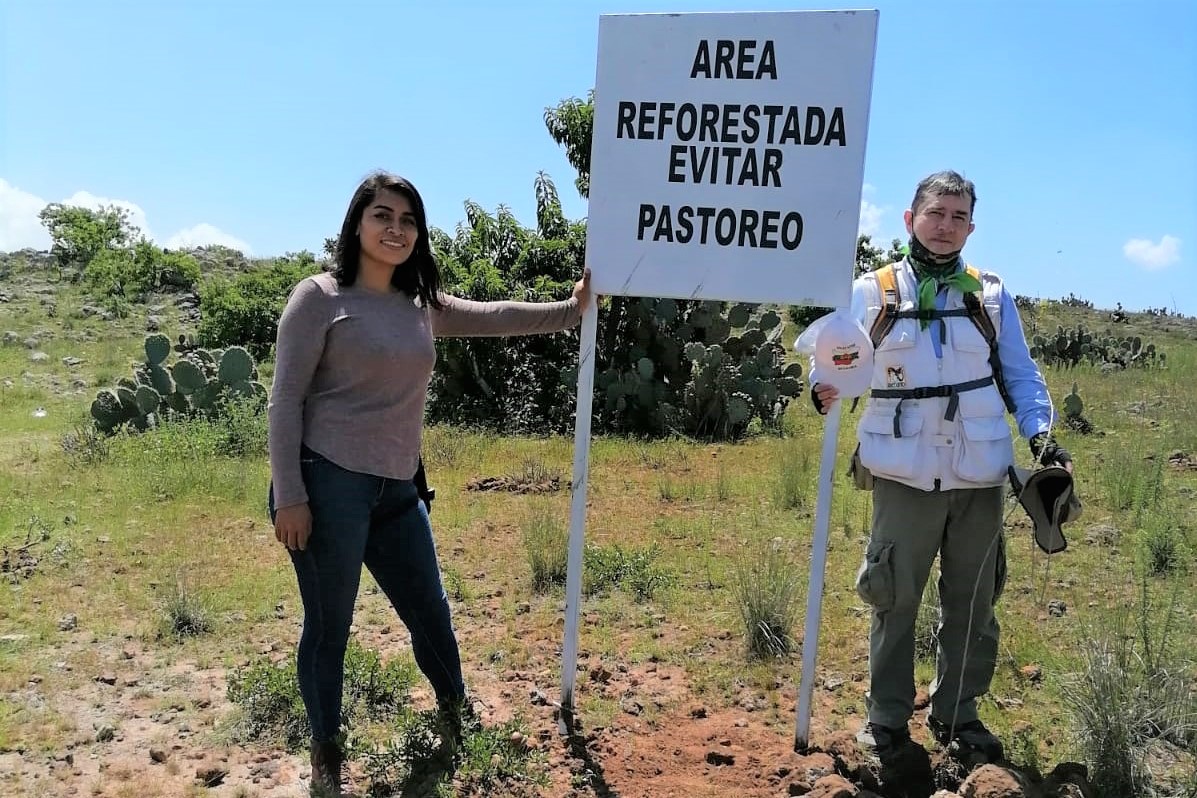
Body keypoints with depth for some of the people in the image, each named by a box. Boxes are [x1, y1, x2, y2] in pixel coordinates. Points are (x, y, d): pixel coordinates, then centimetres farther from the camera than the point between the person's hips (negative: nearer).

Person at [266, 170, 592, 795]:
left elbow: (494, 317, 23)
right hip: (328, 485, -6)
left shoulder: (422, 305, 13)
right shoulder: (319, 297, -6)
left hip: (396, 491, 6)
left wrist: (570, 310, 17)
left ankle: (458, 720, 41)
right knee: (328, 625, 7)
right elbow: (285, 401, -9)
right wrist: (289, 497, -14)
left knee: (431, 613, 17)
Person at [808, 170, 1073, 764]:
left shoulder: (991, 295, 8)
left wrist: (1041, 435, -3)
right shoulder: (871, 293, 1)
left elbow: (1021, 375, 12)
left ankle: (958, 714, 30)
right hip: (904, 476, -2)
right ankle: (887, 717, 21)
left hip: (980, 476, 3)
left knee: (972, 602, 13)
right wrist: (825, 388, -24)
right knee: (895, 599, 5)